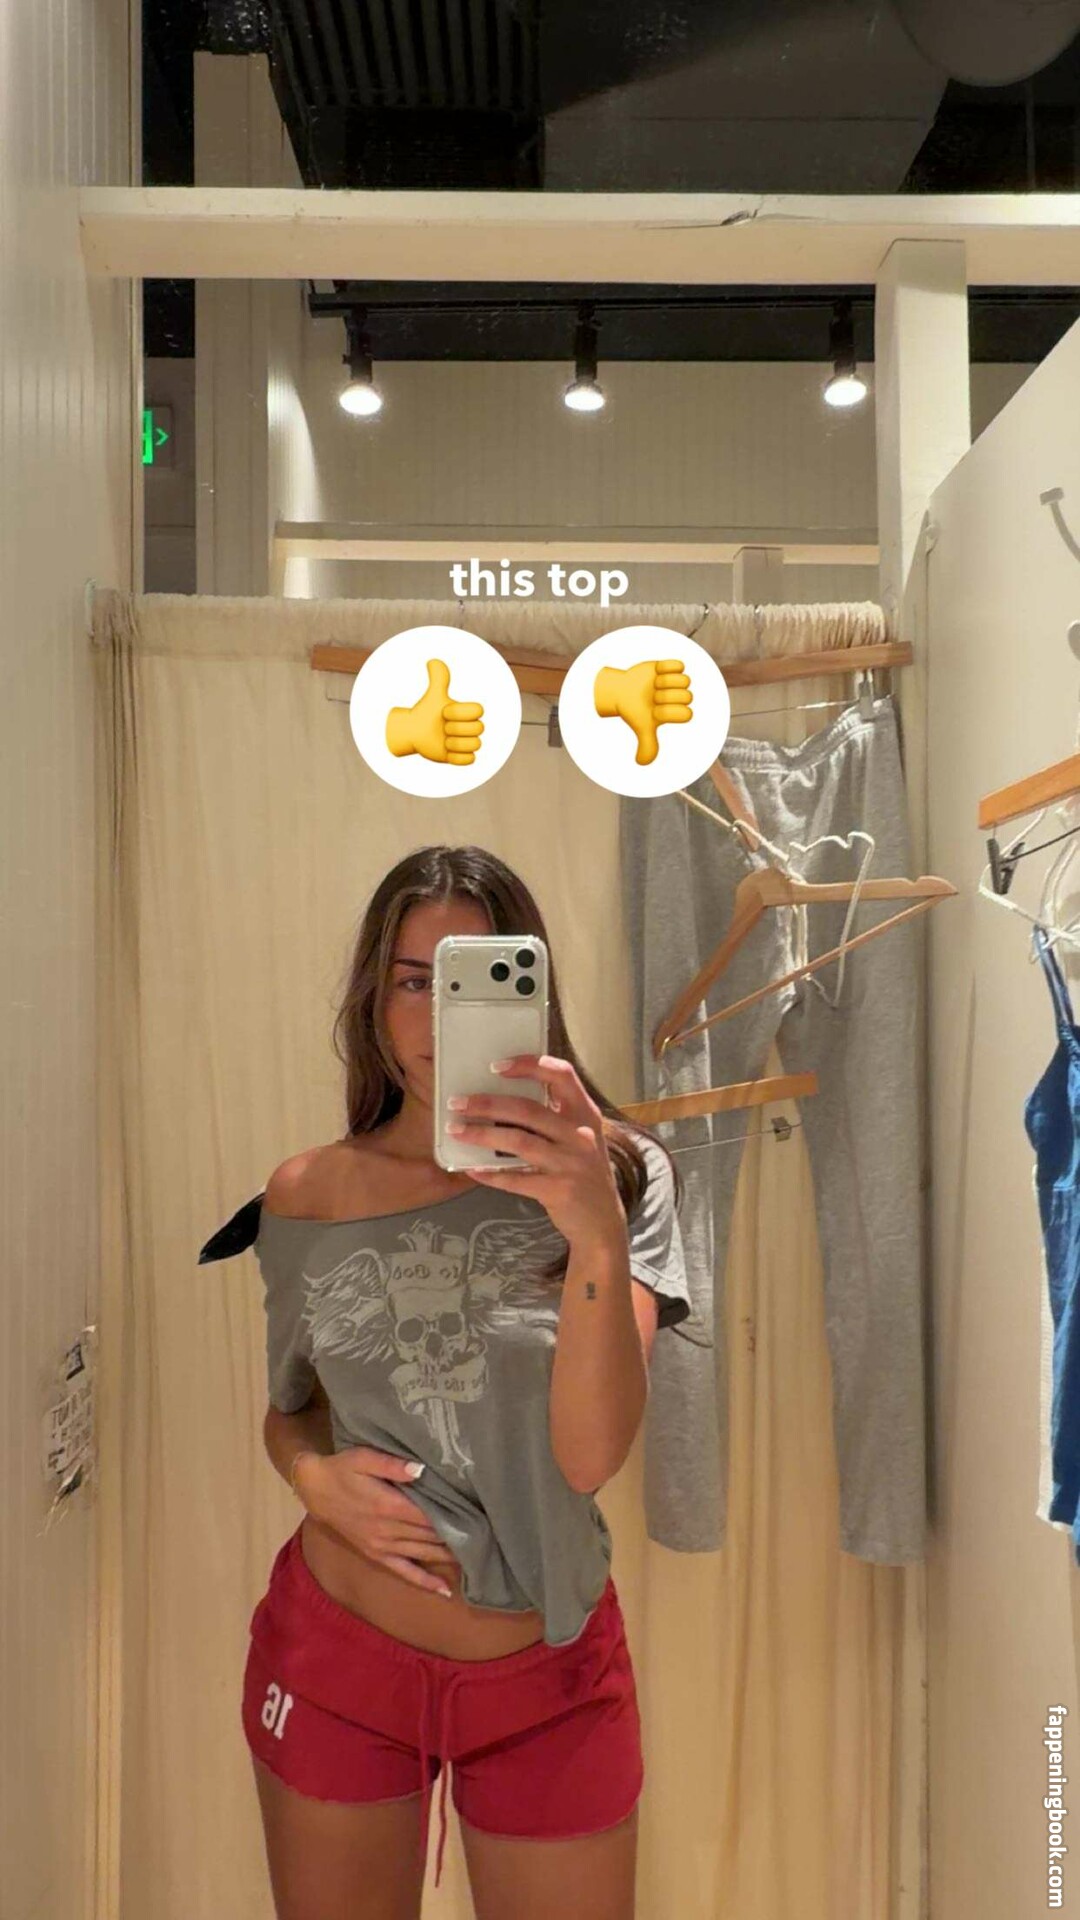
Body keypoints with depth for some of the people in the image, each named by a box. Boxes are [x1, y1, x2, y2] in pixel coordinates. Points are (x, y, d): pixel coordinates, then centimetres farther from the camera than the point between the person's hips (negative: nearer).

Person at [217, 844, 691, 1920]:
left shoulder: (616, 1175, -12)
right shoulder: (306, 1195, -5)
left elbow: (590, 1453, -23)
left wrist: (594, 1229, -38)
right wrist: (313, 1475, -12)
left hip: (547, 1670, -1)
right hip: (335, 1645, 2)